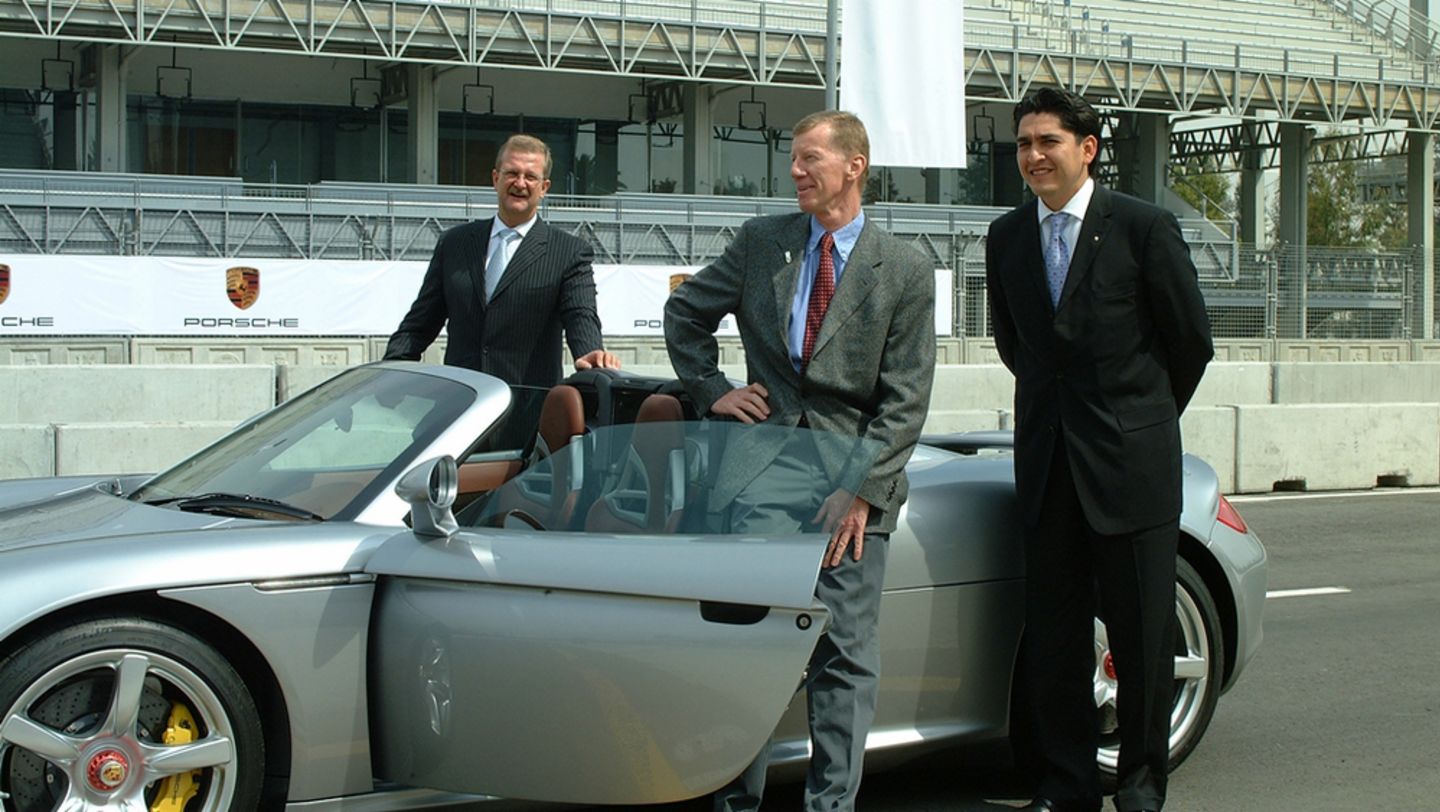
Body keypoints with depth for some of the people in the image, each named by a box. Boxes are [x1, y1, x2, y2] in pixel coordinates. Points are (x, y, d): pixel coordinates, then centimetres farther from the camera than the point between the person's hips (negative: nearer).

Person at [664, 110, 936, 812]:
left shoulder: (905, 271, 2)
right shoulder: (760, 242, 9)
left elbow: (906, 399, -2)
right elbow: (684, 312, 23)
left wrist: (863, 488, -11)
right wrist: (711, 389, 10)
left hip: (853, 475, -1)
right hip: (764, 465, 1)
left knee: (844, 651, 2)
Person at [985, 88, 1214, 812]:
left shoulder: (1143, 227, -5)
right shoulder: (1006, 238, 8)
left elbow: (1190, 338, 3)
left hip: (1131, 460, -4)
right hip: (1048, 460, 4)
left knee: (1141, 630, 3)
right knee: (1054, 631, 6)